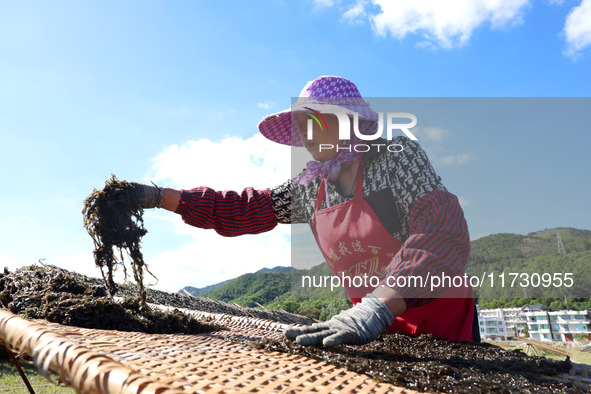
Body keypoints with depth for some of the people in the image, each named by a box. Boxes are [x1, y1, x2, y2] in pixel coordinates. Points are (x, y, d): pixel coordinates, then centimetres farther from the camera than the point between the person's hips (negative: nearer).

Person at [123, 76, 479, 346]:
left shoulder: (397, 156, -16)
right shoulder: (310, 188, 0)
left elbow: (444, 232, -30)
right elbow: (243, 210, 4)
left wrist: (375, 309, -43)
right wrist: (158, 197, -2)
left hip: (442, 322, -3)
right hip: (381, 328, 4)